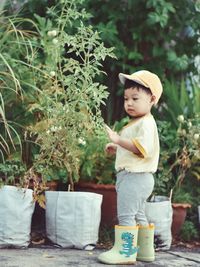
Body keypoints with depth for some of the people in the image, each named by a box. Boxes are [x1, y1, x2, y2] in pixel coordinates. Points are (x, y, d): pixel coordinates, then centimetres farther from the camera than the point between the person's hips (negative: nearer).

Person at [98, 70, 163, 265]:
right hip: (135, 177, 11)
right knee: (138, 215, 18)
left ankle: (125, 251, -6)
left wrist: (118, 139, -33)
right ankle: (145, 250, 28)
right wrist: (117, 149, 18)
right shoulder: (138, 123, 18)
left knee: (126, 214, -9)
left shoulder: (145, 123, -15)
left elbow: (142, 148, -30)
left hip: (134, 177, -11)